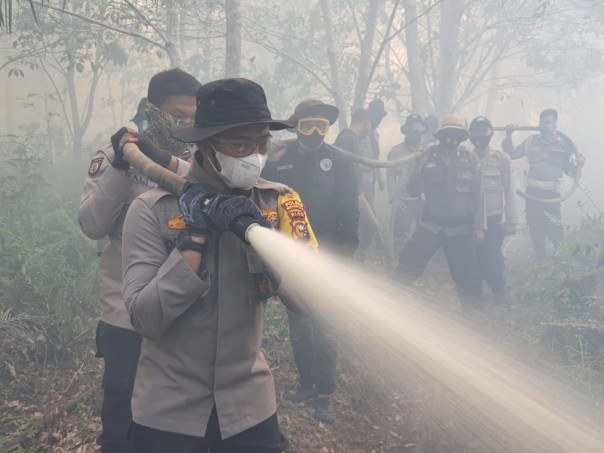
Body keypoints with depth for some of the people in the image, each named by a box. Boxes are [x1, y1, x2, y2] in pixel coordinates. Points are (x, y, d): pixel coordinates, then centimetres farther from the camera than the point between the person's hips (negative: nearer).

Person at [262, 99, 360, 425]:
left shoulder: (339, 162, -2)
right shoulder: (278, 160, 1)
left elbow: (349, 211, -3)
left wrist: (346, 251, -9)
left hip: (325, 253, -2)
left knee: (323, 323, -4)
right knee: (297, 321, 12)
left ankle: (325, 392, 5)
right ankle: (306, 381, 25)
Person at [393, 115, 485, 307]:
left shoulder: (470, 159, -5)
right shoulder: (426, 157, -6)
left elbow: (477, 194, -1)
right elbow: (412, 191, -5)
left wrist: (479, 225, -4)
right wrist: (420, 171, -23)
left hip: (460, 226, 0)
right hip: (431, 223, 0)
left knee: (466, 271, 7)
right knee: (408, 264, -4)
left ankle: (472, 308, 24)